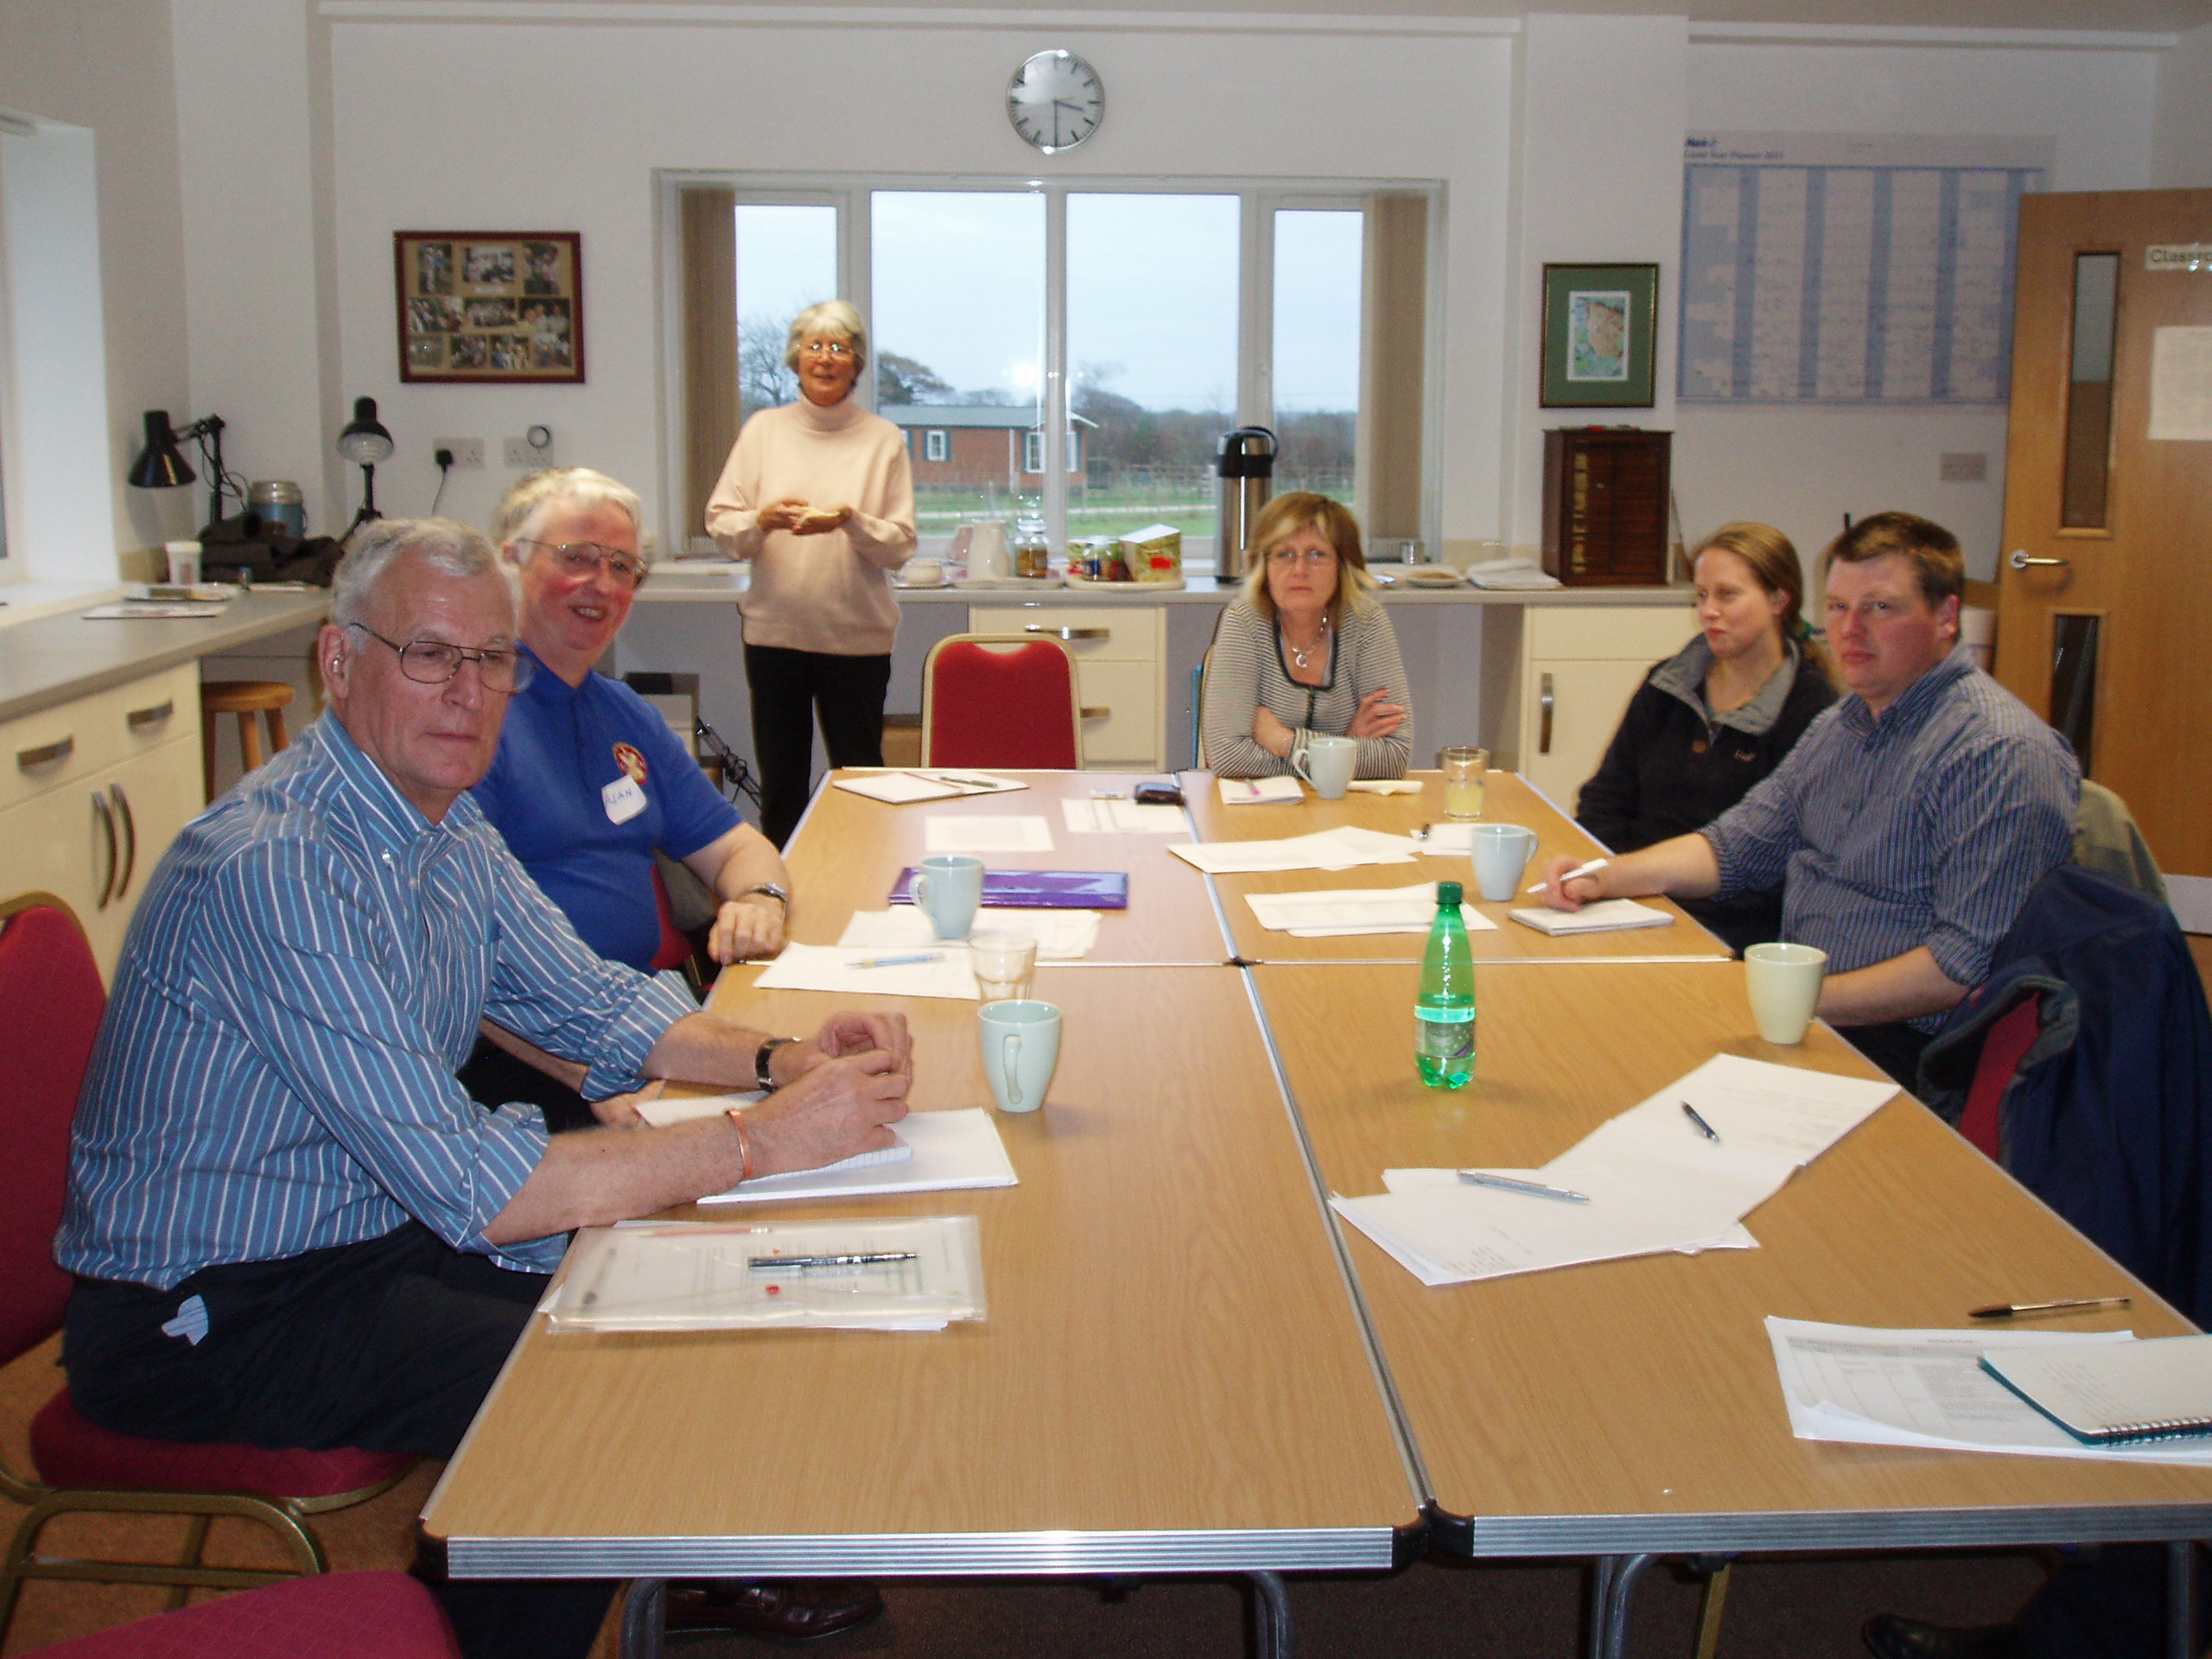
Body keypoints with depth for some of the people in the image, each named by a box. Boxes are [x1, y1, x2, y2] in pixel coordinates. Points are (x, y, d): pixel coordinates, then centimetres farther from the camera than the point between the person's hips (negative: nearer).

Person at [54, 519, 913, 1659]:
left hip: (362, 1231, 9)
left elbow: (591, 1002, 12)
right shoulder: (276, 866, -28)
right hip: (202, 1320, -9)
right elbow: (468, 1189, -32)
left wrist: (776, 1059, -8)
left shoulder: (446, 830, 2)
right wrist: (762, 1140, -29)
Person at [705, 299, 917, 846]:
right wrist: (762, 519, -15)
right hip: (774, 630, 2)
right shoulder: (764, 430, 8)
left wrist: (851, 522, -18)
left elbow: (901, 545, 0)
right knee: (780, 781, 8)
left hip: (856, 634, -1)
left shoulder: (884, 440, 3)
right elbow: (720, 524, 5)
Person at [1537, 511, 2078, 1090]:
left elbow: (1971, 962, -22)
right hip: (1798, 1006, 9)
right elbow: (1732, 847, 20)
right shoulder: (1839, 727, 14)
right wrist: (1604, 878, 3)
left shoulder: (2004, 754, -16)